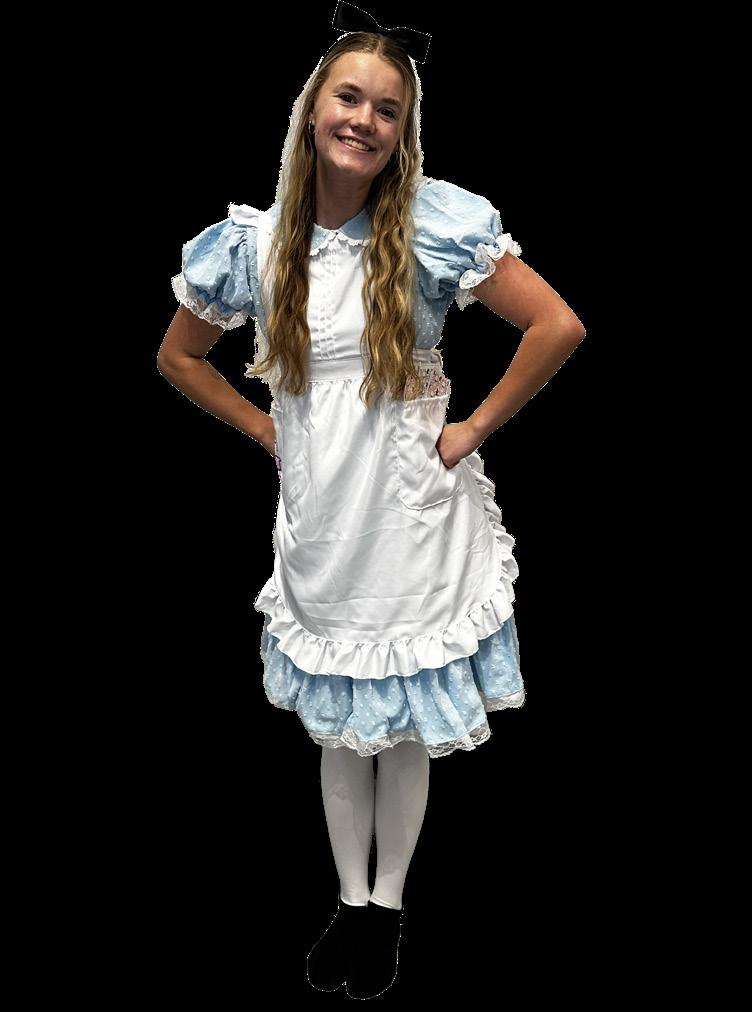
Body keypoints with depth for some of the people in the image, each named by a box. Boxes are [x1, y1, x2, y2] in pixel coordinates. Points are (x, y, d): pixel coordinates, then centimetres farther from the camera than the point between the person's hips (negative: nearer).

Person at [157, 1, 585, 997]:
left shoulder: (433, 225, -11)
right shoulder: (256, 242, -2)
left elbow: (559, 327, -16)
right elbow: (179, 358, 11)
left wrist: (476, 429, -11)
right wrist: (266, 431, 4)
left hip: (412, 515, -2)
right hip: (318, 520, 3)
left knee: (405, 729, 12)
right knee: (339, 727, 16)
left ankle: (389, 905, 33)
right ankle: (351, 899, 36)